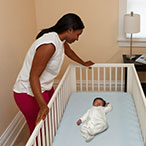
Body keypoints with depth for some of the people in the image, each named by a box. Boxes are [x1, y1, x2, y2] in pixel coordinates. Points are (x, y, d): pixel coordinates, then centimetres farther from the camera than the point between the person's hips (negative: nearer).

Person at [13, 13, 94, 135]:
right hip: (29, 93, -9)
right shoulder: (49, 45, -30)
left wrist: (83, 63, 40)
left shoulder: (61, 40, 0)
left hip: (45, 87, 10)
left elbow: (68, 51, 25)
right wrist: (42, 105, -37)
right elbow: (33, 76, -31)